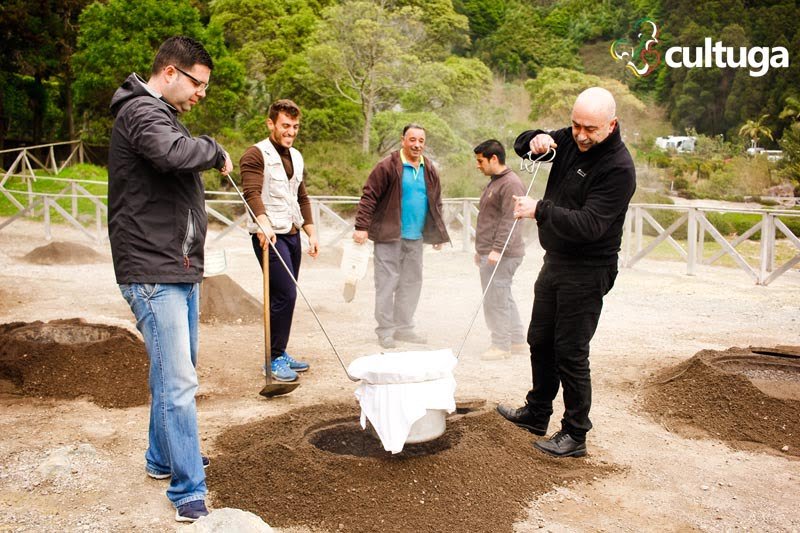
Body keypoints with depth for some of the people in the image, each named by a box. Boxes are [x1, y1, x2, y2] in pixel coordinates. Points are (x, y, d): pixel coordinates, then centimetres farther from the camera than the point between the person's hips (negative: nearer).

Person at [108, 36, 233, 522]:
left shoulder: (159, 113, 20)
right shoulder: (140, 110, -13)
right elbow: (174, 152, -35)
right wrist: (216, 151, -13)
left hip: (180, 268, 11)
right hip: (154, 271, -10)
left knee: (175, 373, 19)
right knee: (178, 382, -8)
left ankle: (164, 458, 35)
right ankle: (189, 491, 1)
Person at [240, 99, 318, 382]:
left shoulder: (296, 157, 17)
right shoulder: (256, 154, -8)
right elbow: (252, 193, -21)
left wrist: (311, 232, 14)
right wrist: (264, 223, -37)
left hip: (292, 234, 8)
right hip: (269, 236, -8)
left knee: (284, 295, 11)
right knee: (285, 294, -12)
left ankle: (279, 353, 22)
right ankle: (275, 359, -1)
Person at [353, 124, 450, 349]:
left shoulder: (429, 170, 11)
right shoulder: (388, 166, -9)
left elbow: (436, 203, 18)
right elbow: (369, 196, -11)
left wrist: (438, 233, 17)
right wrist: (362, 226, -18)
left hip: (416, 237, 6)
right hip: (389, 236, -6)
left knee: (412, 282, 12)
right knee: (387, 282, -2)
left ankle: (404, 327, 24)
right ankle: (385, 330, 8)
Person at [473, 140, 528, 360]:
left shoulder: (511, 184, -14)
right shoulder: (493, 183, 19)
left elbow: (509, 221, -22)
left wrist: (497, 249, -25)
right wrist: (481, 249, 26)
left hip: (502, 255, -10)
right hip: (489, 253, 10)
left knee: (496, 300, -5)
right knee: (504, 298, 15)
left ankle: (501, 345, 5)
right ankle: (518, 340, 25)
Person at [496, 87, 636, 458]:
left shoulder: (619, 169, -21)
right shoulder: (571, 140, 3)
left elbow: (589, 225, -28)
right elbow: (522, 144, 14)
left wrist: (540, 210, -32)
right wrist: (536, 141, -9)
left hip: (587, 271, -8)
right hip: (555, 260, 9)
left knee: (571, 353, -3)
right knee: (540, 341, 18)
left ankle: (575, 435, 12)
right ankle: (536, 413, 35)